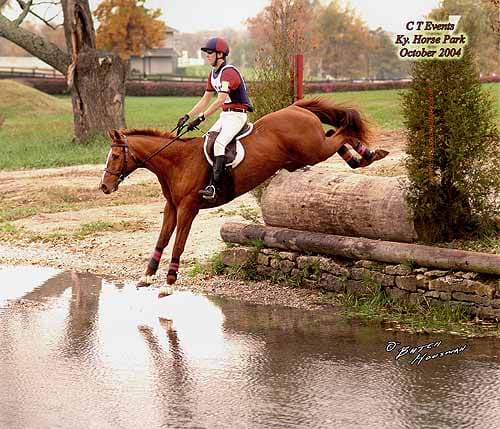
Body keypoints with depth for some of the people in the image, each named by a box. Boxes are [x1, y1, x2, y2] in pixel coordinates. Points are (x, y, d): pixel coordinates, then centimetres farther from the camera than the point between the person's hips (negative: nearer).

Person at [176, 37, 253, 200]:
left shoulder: (229, 72, -18)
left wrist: (200, 118, -31)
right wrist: (187, 116, 10)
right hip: (224, 116, 10)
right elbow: (205, 100, 19)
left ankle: (214, 186, -31)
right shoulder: (213, 74, 14)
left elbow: (220, 101, -27)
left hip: (237, 115, -10)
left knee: (219, 143, -26)